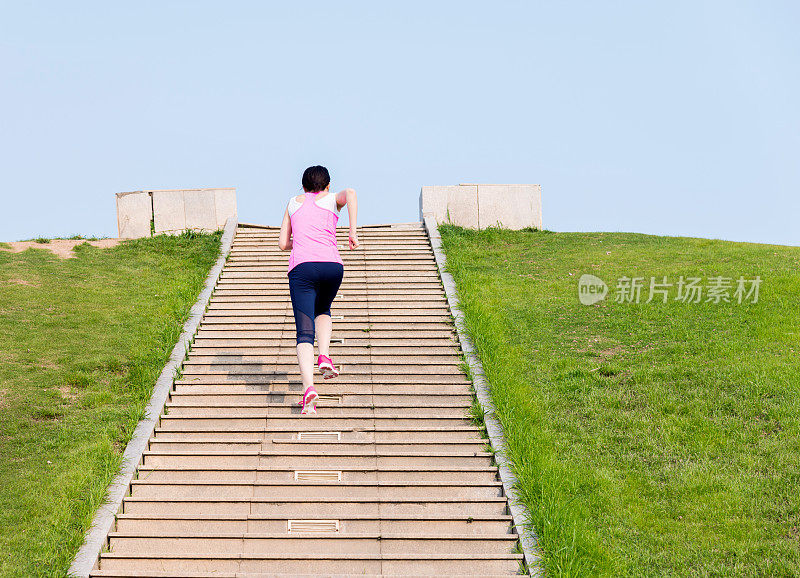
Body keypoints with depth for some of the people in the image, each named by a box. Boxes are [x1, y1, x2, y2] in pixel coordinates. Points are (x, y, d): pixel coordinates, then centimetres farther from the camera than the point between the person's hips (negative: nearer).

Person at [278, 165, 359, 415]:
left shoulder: (293, 203, 24)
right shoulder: (333, 200, 19)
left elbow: (283, 244, 21)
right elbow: (350, 193, -7)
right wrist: (353, 232, -6)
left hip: (301, 267, 0)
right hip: (332, 264, 1)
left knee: (305, 332, -6)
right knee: (322, 311, 30)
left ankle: (309, 387, -27)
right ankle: (324, 357, 5)